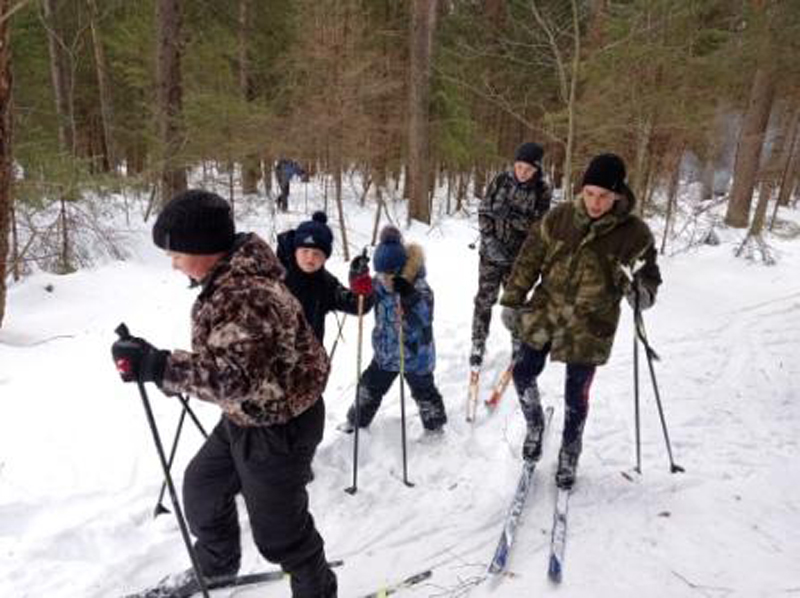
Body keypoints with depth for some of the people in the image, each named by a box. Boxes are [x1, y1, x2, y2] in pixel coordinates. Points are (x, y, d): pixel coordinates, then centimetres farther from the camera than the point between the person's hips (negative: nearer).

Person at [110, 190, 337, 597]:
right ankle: (216, 564, 50)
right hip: (247, 415, 10)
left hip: (278, 426, -10)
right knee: (202, 485, 25)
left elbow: (232, 377, -39)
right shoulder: (230, 279, 1)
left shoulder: (245, 296, -32)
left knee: (277, 526, 9)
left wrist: (156, 366, -37)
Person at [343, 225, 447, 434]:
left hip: (415, 356, -5)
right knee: (369, 389, 20)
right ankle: (357, 419, 44)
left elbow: (425, 318, -40)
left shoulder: (419, 289, -27)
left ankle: (435, 424, 43)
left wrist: (408, 295, -56)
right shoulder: (379, 286, -10)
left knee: (424, 393, 16)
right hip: (385, 353, 5)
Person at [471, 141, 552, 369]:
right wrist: (490, 241, -14)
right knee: (484, 300, 4)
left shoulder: (542, 191, -8)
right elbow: (483, 212, -3)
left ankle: (519, 346, 28)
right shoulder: (501, 181, -5)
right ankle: (478, 346, 18)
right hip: (491, 252, 1)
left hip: (519, 256, -1)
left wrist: (510, 215, -26)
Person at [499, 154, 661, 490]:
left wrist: (643, 291, -18)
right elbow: (530, 259, 1)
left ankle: (569, 457, 33)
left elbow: (648, 269, 5)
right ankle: (535, 427, 37)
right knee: (523, 374, 7)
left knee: (576, 396, 9)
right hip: (545, 310, 2)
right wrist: (512, 300, 4)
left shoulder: (633, 232, -11)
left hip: (590, 326, -2)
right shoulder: (560, 218, -8)